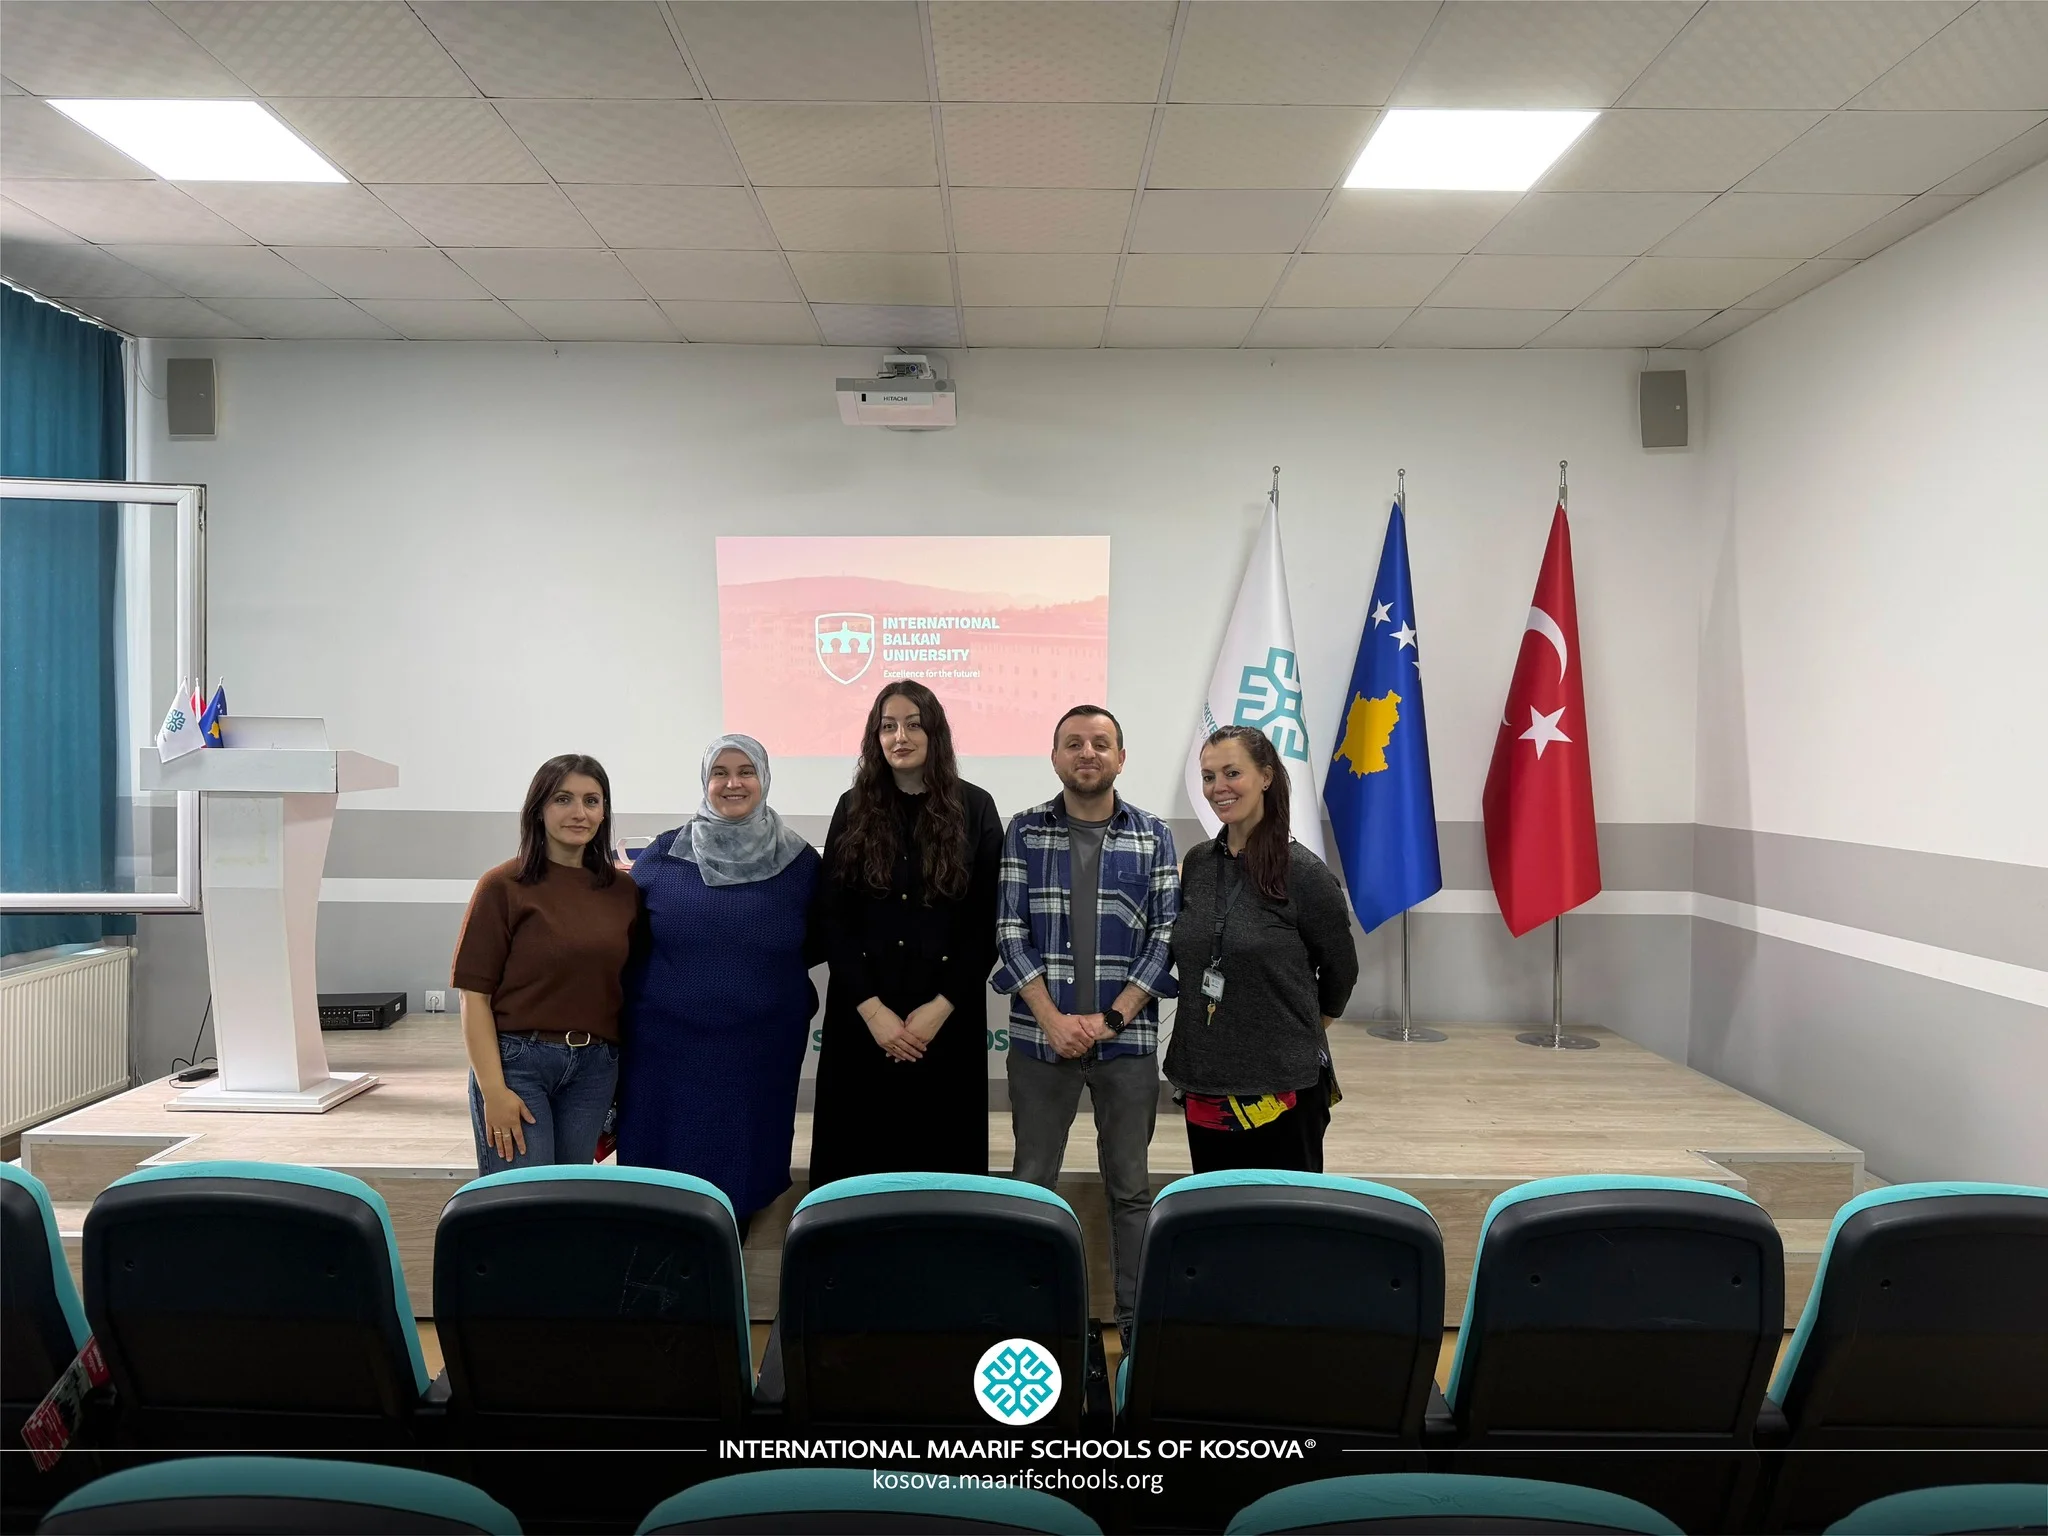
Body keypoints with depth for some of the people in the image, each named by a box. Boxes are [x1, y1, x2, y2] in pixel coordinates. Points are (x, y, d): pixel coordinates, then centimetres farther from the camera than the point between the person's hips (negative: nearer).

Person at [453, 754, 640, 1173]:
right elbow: (474, 993, -7)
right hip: (517, 1059, -4)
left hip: (594, 1067, 4)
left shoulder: (624, 892, 5)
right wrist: (493, 1089, -12)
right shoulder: (503, 886, -6)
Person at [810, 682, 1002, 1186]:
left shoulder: (974, 809, 1)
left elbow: (988, 921, -2)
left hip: (948, 1016, -1)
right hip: (863, 1015, 1)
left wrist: (941, 1006, -10)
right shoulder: (853, 809, 5)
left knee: (941, 1149, 6)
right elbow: (833, 919, 1)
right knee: (861, 1150, 6)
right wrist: (871, 1008, -10)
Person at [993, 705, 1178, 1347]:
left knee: (1129, 1187, 10)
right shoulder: (1024, 832, 2)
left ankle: (1137, 1319, 22)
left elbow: (1166, 936, -2)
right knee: (1031, 1183, 8)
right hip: (1039, 1037, 0)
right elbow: (1010, 931, -3)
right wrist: (1054, 1020, -13)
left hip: (1128, 1039, 0)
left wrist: (1109, 1018, -11)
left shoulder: (1154, 836, 2)